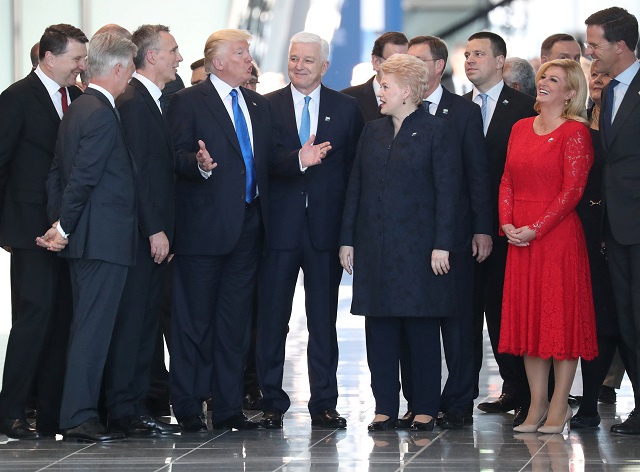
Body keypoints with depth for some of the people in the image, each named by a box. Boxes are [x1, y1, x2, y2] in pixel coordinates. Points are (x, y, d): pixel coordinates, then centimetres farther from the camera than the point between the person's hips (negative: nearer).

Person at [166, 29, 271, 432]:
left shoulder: (259, 105, 17)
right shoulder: (188, 102, -3)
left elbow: (265, 160, 16)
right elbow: (178, 156, -10)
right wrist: (200, 165, -29)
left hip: (248, 227, 6)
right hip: (205, 227, -6)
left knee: (235, 320, 8)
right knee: (195, 319, -1)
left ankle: (228, 407, 13)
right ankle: (188, 409, 4)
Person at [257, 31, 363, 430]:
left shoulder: (346, 108, 8)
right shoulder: (267, 106, 3)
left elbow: (355, 166, 6)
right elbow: (266, 161, -9)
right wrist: (299, 160, -29)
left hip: (326, 227, 1)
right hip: (280, 225, -1)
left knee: (324, 320, 5)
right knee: (272, 318, 3)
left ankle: (324, 404, 11)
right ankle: (272, 403, 10)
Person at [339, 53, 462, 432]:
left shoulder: (436, 131, -2)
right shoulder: (372, 132, 14)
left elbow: (448, 191, -7)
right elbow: (356, 187, 14)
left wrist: (442, 244, -13)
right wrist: (348, 239, 8)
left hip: (417, 245, -5)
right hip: (374, 247, 5)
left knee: (422, 329, -1)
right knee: (379, 329, 4)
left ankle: (425, 409, 6)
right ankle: (386, 407, 9)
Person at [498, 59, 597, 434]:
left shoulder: (575, 132, -6)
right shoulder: (521, 129, 13)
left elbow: (573, 189, -12)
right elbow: (507, 181, 13)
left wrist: (536, 229, -16)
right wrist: (507, 223, -3)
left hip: (558, 235, -6)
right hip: (520, 239, 6)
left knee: (562, 317, -2)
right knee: (528, 318, 7)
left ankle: (559, 406, 3)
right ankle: (537, 406, 12)